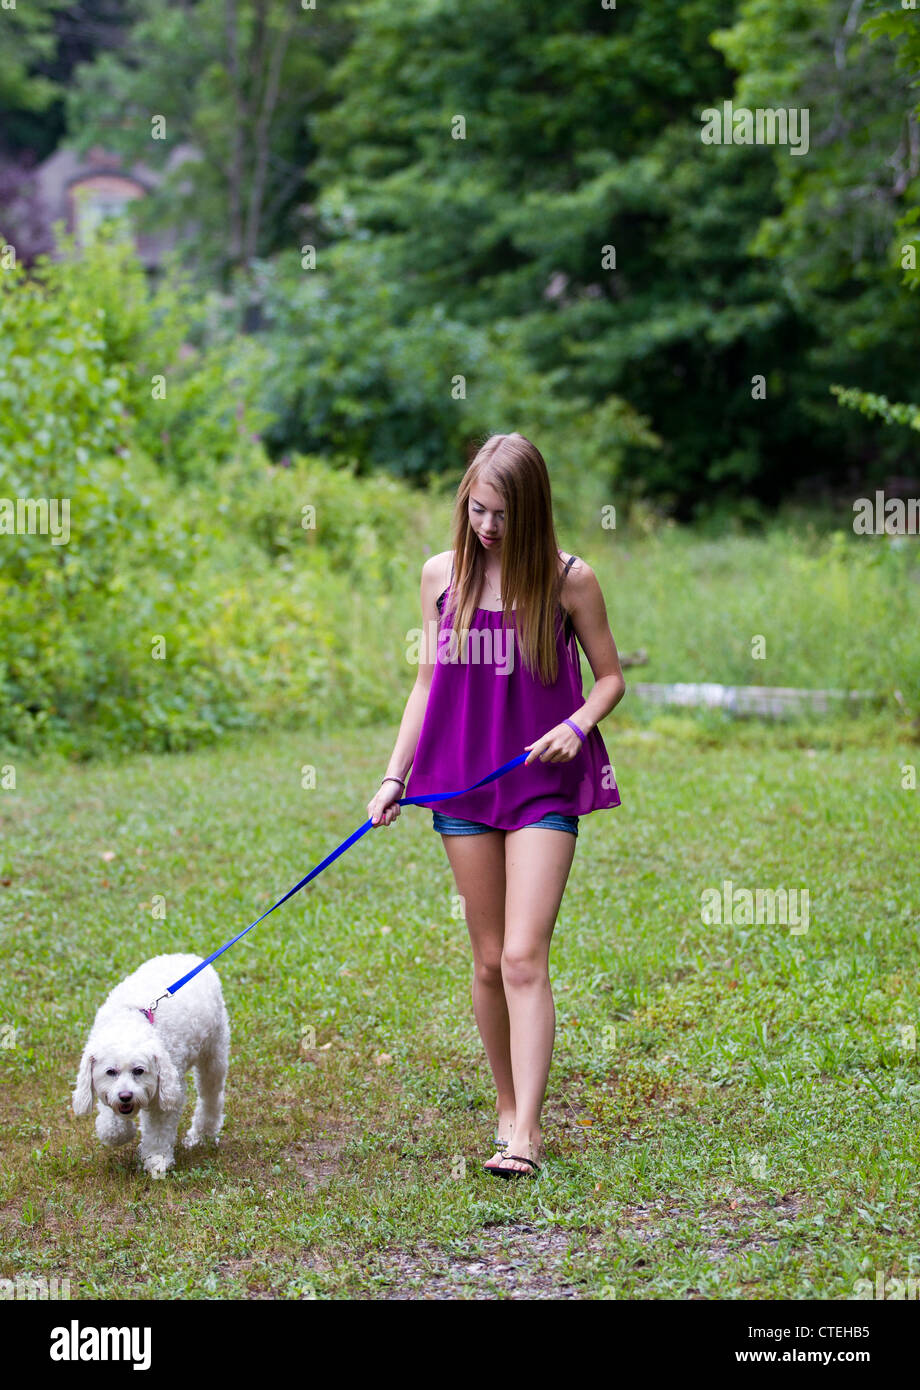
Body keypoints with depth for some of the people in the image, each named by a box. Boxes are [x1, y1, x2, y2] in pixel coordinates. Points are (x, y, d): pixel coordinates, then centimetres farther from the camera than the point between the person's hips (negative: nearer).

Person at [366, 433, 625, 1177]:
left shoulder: (569, 580, -5)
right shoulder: (442, 574, 4)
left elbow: (610, 676, 5)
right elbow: (428, 681, 12)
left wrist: (578, 725, -15)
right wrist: (394, 777, 8)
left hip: (544, 784, -3)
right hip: (462, 781, 3)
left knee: (524, 956, -12)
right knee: (488, 958, 9)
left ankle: (525, 1135, -13)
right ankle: (509, 1110, 23)